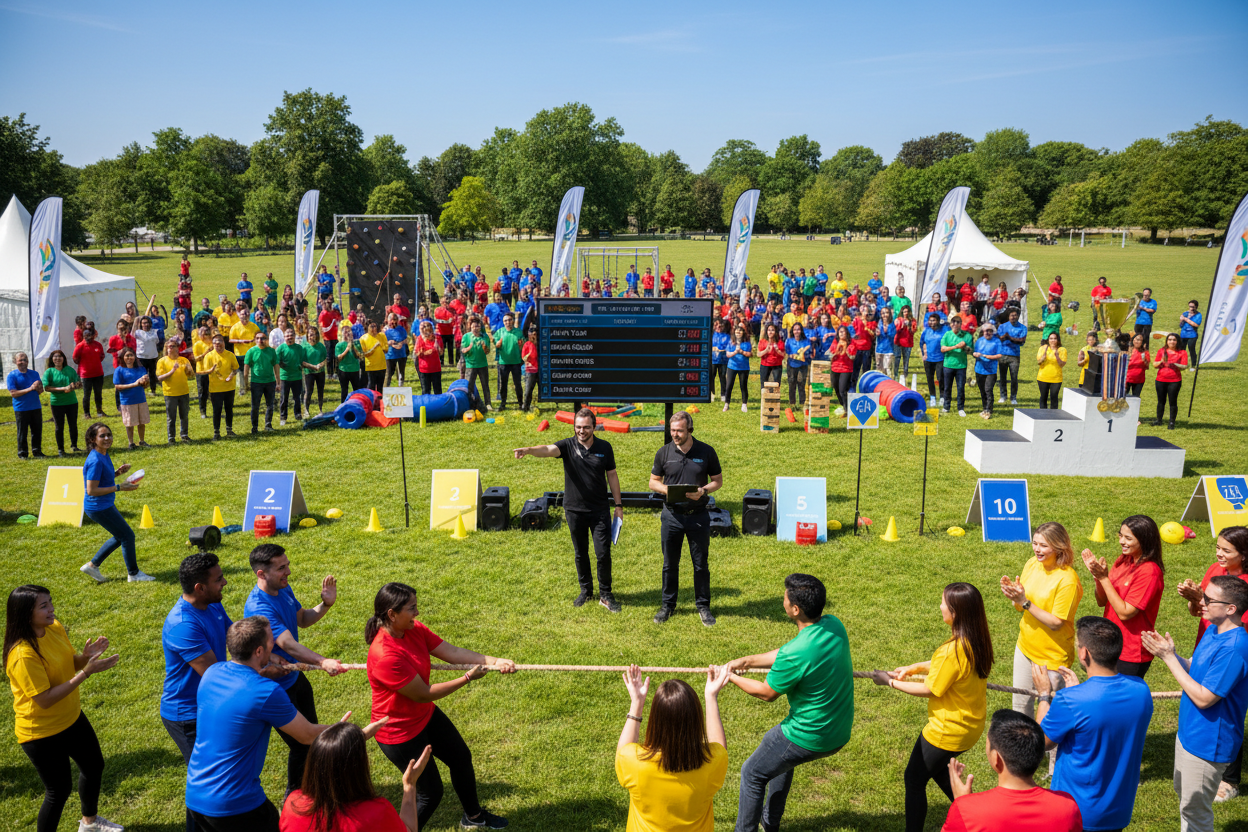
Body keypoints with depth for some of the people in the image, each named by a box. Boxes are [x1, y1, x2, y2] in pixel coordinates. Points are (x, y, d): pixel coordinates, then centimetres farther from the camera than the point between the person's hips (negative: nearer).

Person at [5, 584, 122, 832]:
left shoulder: (55, 627, -7)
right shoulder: (22, 654, -31)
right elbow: (45, 700, -29)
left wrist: (86, 656, -16)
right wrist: (86, 672, -31)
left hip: (71, 718, 8)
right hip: (42, 732, -8)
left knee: (94, 766, 23)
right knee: (60, 789, 4)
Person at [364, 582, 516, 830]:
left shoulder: (414, 629, -11)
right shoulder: (384, 656, -36)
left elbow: (452, 652, -14)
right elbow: (423, 694, -29)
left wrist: (493, 661, -26)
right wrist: (467, 678, -23)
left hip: (426, 715, 9)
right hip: (400, 732, -9)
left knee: (461, 757, 24)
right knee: (431, 793, 4)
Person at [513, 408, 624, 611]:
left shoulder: (604, 447, -1)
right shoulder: (568, 446, -6)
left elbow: (612, 475, 7)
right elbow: (548, 450, -26)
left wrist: (618, 505, 6)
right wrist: (528, 450, -48)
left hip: (599, 510, 0)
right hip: (574, 510, 0)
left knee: (603, 553, -2)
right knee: (580, 554, 13)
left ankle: (605, 595, 14)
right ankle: (586, 590, 31)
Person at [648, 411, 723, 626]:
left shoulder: (706, 452, -3)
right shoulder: (664, 452, 0)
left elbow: (718, 480, 5)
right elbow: (653, 481, 8)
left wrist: (703, 490, -15)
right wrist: (665, 489, -14)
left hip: (698, 515, -1)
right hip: (671, 515, 1)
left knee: (701, 565, 6)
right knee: (670, 564, 10)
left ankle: (703, 606, 22)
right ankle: (668, 605, 25)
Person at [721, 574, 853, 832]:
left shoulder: (795, 654, -32)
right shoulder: (834, 625, -8)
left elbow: (767, 693, -13)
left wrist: (731, 678, 2)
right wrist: (748, 661, 9)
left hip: (809, 739, -8)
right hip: (841, 731, 8)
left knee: (752, 774, 15)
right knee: (781, 758, 34)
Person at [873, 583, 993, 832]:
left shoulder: (953, 650, -32)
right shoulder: (977, 640, -6)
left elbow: (930, 690, -20)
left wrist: (891, 682, -9)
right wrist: (916, 667, 5)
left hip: (949, 731, -9)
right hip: (971, 724, 9)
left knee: (914, 779, 9)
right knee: (935, 766, 31)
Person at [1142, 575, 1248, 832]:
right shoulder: (1213, 631, 1)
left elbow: (1204, 698, -27)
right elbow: (1194, 668, 10)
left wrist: (1169, 658, -23)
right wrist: (1169, 652, -8)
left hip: (1208, 742, -9)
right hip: (1189, 731, 9)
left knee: (1194, 808, 8)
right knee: (1183, 794, 25)